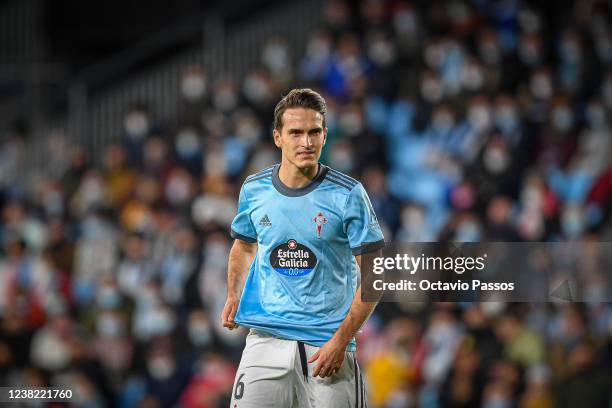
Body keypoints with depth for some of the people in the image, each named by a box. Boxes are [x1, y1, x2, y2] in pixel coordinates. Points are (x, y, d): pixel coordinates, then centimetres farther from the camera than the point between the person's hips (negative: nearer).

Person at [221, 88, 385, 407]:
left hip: (327, 343, -2)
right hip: (266, 341, 2)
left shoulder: (348, 195, -6)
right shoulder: (254, 189, 5)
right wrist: (233, 295, 7)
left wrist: (341, 340, -13)